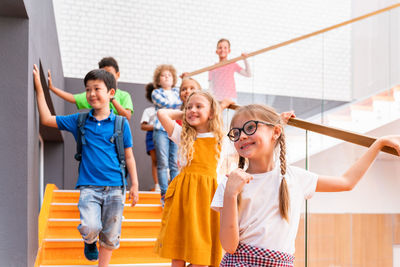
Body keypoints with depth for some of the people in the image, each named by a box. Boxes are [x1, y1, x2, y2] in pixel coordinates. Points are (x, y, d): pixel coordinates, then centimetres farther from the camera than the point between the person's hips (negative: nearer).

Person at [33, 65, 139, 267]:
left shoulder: (121, 123, 2)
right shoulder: (79, 121, 6)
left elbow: (129, 157, 7)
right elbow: (47, 119, 8)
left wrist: (134, 185, 5)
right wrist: (39, 88, 5)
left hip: (115, 187, 0)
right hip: (89, 186, 0)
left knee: (110, 236, 6)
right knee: (90, 228, -19)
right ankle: (90, 242, 17)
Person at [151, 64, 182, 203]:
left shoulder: (177, 92, 18)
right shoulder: (156, 93, 5)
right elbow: (166, 104, -12)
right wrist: (184, 101, -18)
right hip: (161, 130, -3)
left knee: (175, 163, 1)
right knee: (163, 163, -5)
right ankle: (164, 193, 2)